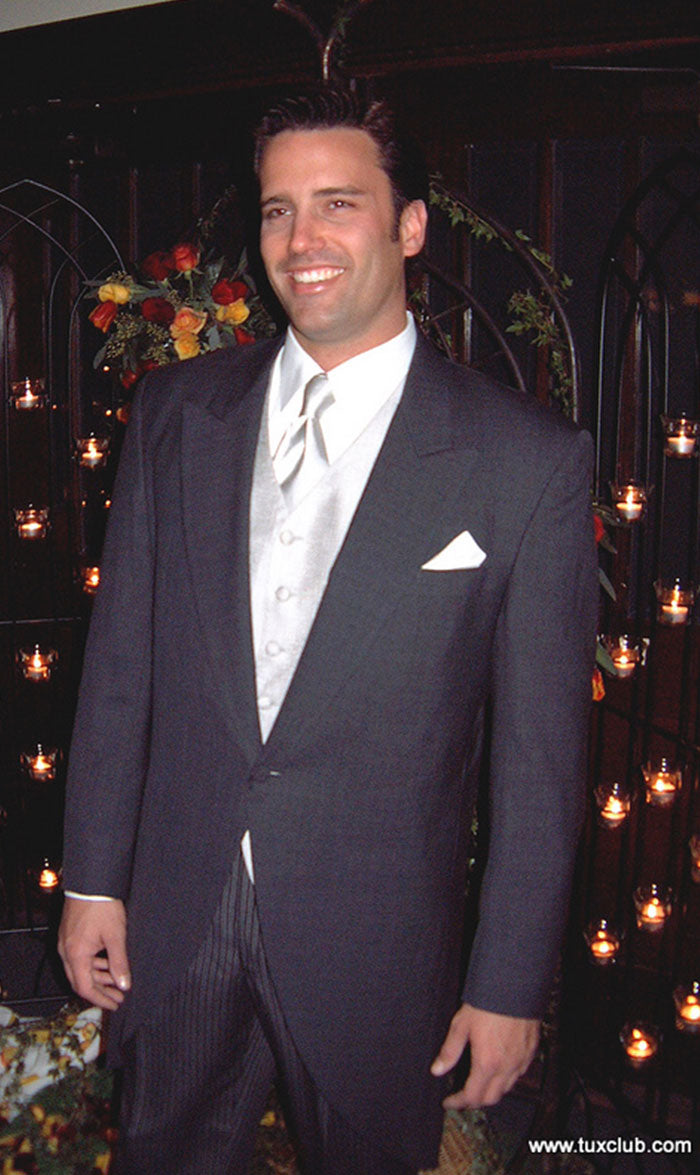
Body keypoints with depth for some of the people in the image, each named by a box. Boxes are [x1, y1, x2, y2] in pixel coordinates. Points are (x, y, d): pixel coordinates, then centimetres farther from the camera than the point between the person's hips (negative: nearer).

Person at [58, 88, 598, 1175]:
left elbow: (540, 748, -8)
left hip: (374, 951, -3)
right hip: (173, 923, 3)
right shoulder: (174, 411, 0)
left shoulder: (529, 459, -11)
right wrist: (93, 879, 4)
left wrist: (512, 984, -5)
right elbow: (121, 658, 4)